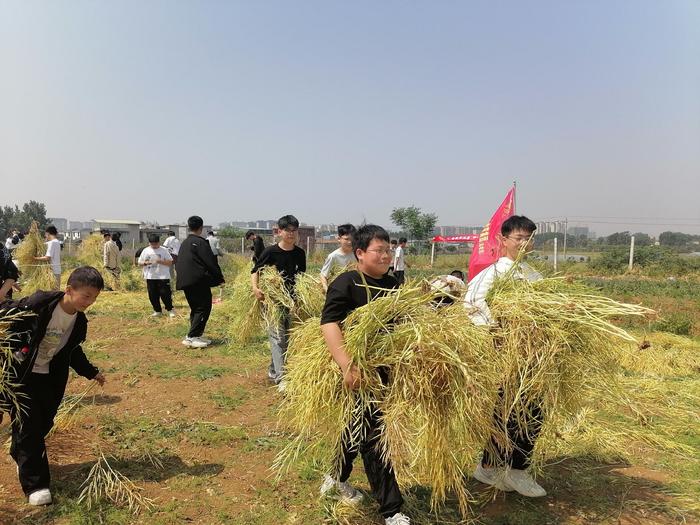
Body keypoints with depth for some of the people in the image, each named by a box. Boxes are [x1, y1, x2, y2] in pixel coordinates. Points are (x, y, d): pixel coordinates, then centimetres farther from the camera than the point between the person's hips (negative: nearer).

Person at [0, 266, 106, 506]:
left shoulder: (79, 321, -2)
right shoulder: (38, 304, -24)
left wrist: (90, 371, 17)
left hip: (49, 377, 6)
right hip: (19, 374, -6)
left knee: (44, 423, 11)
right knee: (28, 426, -5)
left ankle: (20, 456, 40)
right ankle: (35, 484, 3)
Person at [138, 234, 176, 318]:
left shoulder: (164, 250, -1)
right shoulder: (145, 251, 7)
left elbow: (170, 263, -5)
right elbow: (139, 263, 10)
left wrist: (160, 261, -19)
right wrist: (145, 263, -11)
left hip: (163, 277, -3)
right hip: (150, 277, 4)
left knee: (165, 294, -5)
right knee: (152, 295, 7)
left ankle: (170, 310, 11)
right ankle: (157, 311, 21)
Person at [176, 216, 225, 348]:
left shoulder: (184, 243, 16)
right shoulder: (200, 242, -10)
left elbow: (178, 263, 20)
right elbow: (211, 262, -13)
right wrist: (220, 279, -5)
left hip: (185, 281, 9)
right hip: (199, 281, -9)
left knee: (195, 309, 16)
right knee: (203, 308, -4)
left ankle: (197, 335, 18)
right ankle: (191, 337, -8)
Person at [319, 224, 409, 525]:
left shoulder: (392, 285, 5)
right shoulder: (346, 284, -16)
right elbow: (329, 323, -27)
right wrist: (347, 366, -37)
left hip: (386, 369, 7)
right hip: (361, 373, -7)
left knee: (360, 429, 21)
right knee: (374, 435, 1)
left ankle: (338, 477, 45)